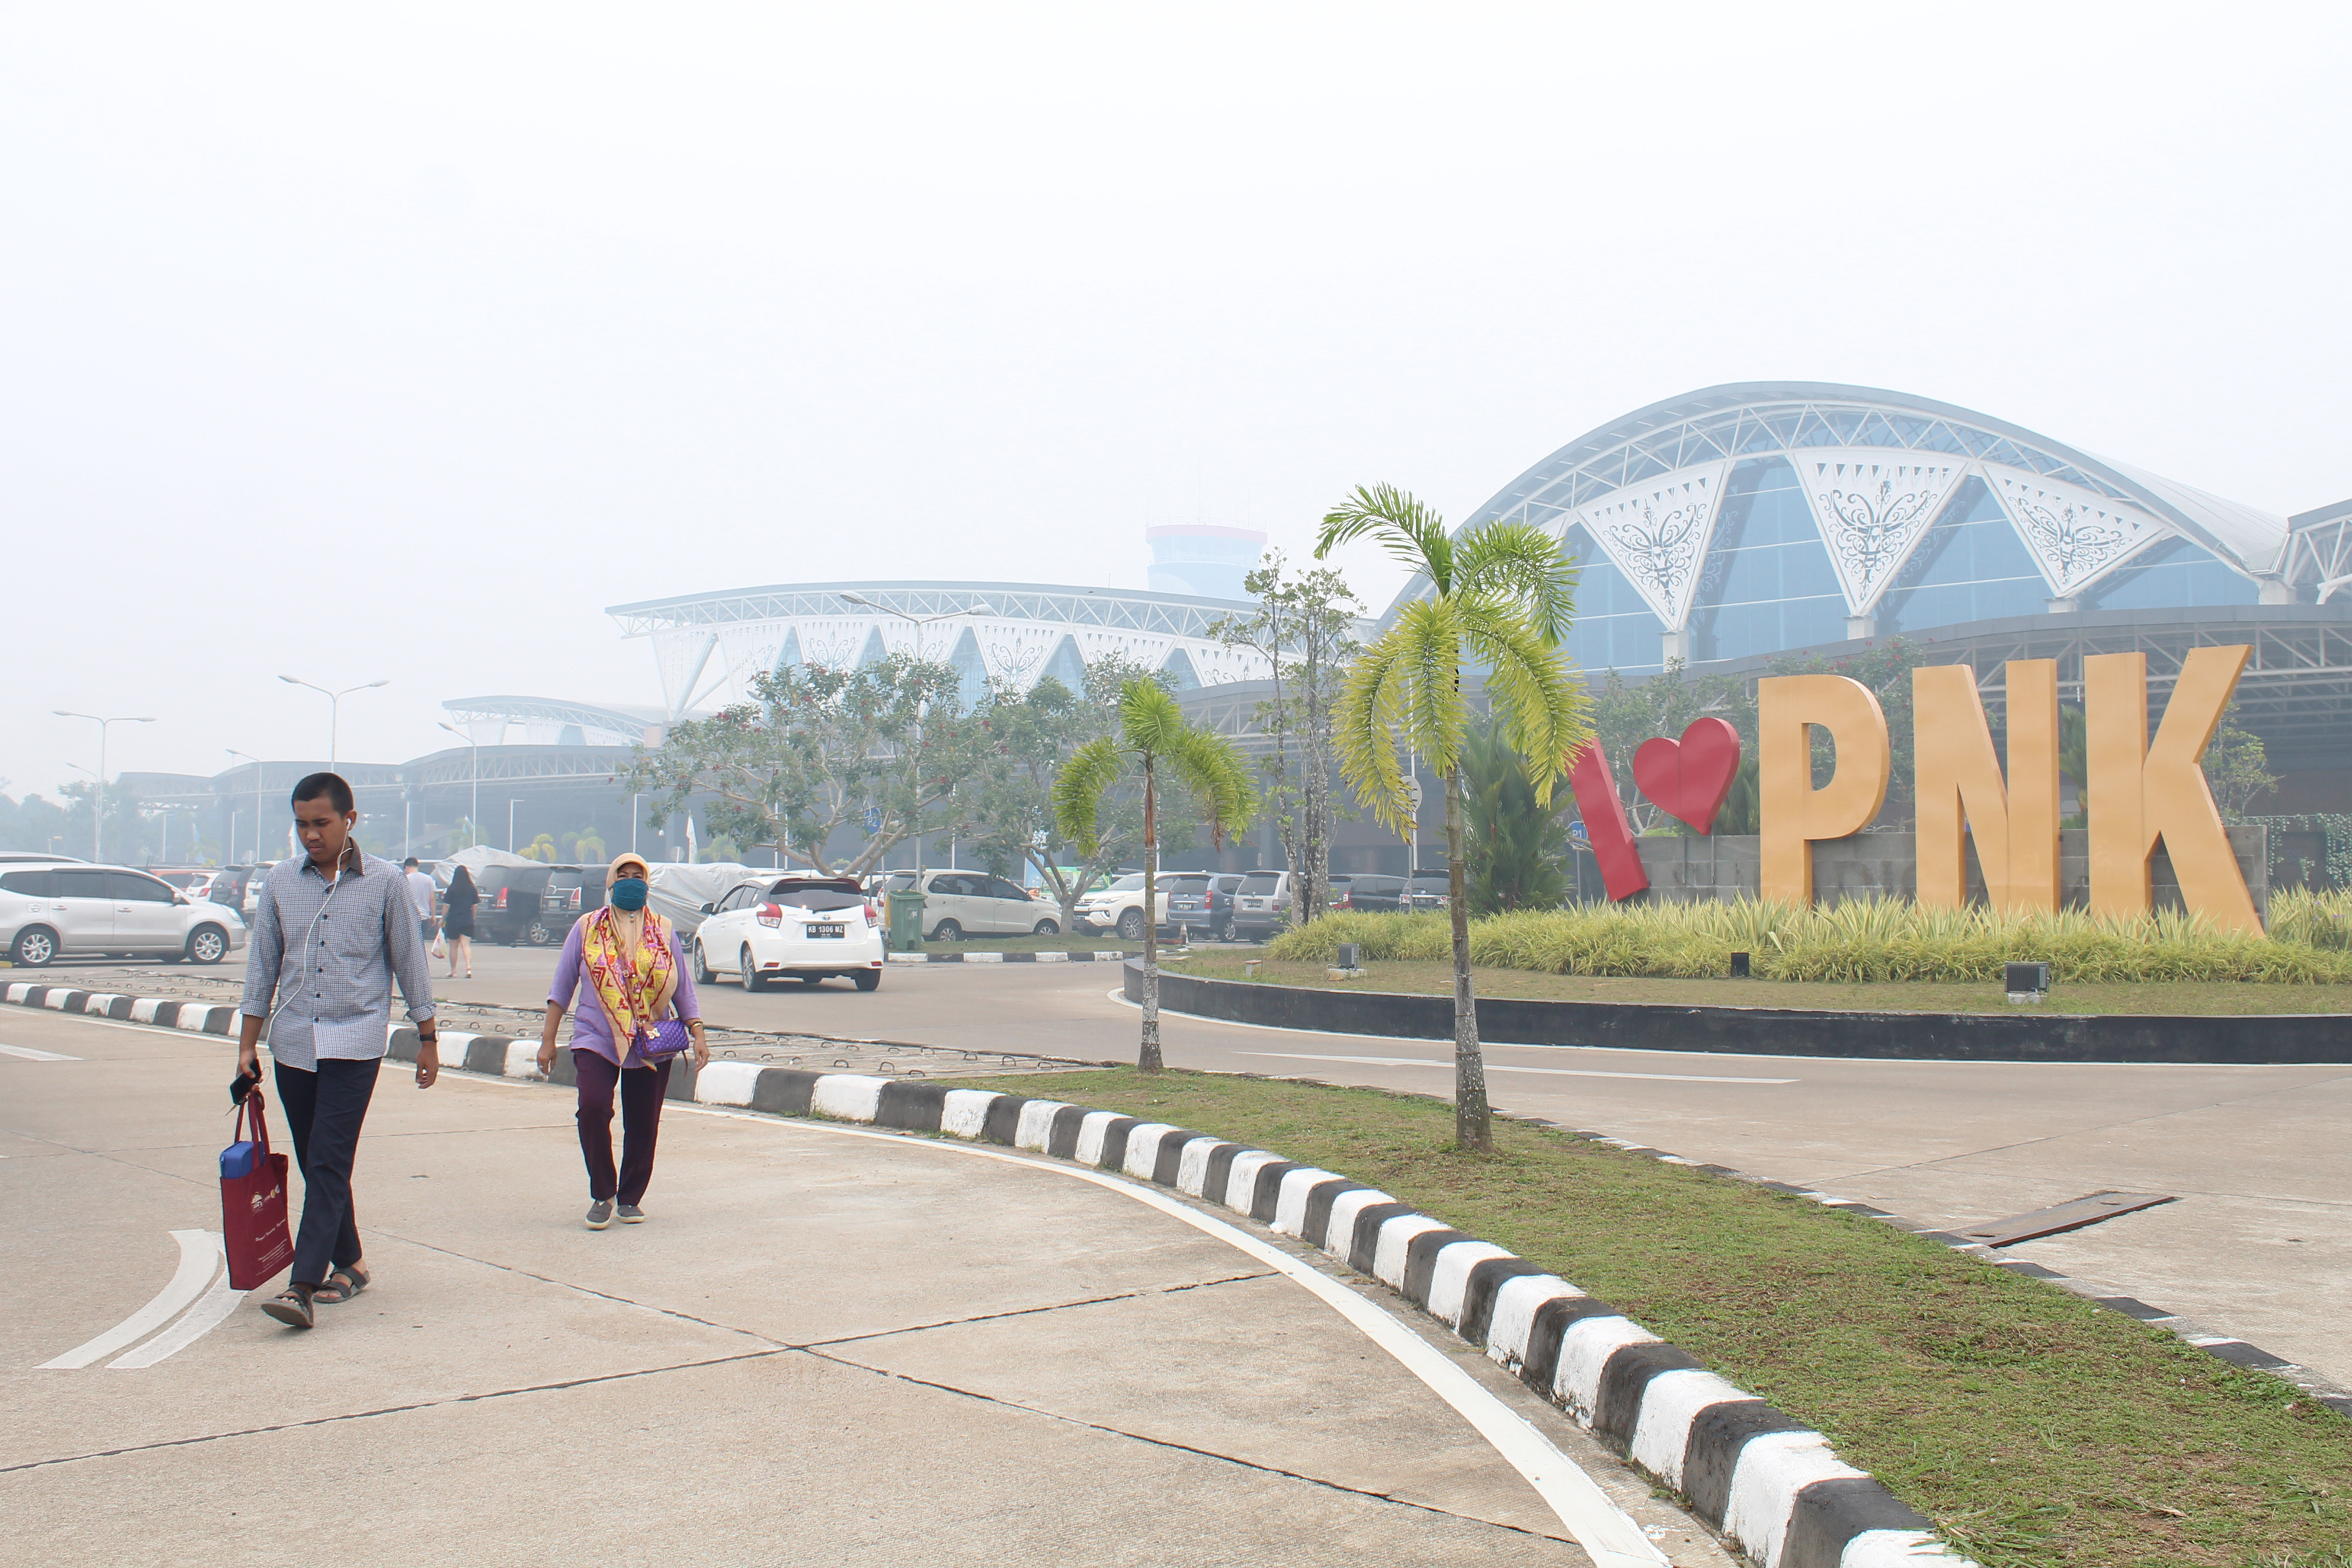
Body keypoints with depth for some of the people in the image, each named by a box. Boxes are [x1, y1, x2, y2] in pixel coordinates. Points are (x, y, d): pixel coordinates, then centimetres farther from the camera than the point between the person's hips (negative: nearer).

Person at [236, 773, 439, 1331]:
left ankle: (303, 1286, -15)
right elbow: (262, 966, 12)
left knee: (329, 1163, -11)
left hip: (355, 1040, -4)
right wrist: (248, 1046, 10)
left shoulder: (384, 882, -1)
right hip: (293, 1040, 4)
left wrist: (427, 1038, 7)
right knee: (314, 1164, 10)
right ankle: (349, 1263, 24)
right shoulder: (280, 881, 6)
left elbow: (409, 961, 5)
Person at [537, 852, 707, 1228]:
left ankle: (630, 1198, 21)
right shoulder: (586, 929, 7)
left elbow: (683, 989, 12)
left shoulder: (663, 932, 10)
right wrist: (548, 1039, 4)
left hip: (652, 1046, 1)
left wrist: (697, 1035, 2)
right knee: (593, 1107, -20)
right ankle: (602, 1194, -2)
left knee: (643, 1125, 2)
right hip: (596, 1041, -1)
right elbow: (562, 987, 8)